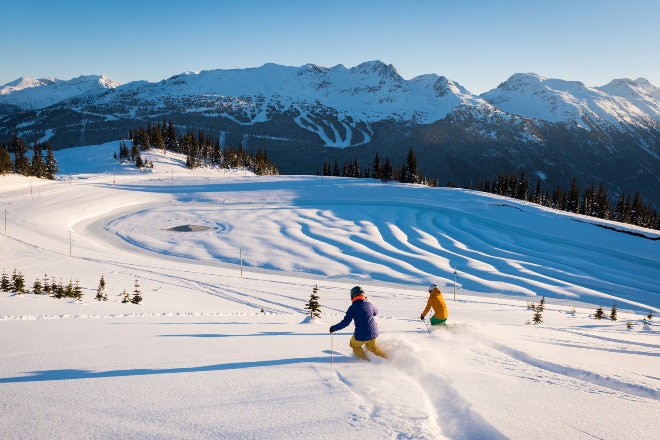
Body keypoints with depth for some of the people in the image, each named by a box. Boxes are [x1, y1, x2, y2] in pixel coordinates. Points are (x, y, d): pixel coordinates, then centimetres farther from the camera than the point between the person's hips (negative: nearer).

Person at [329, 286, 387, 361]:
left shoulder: (353, 308, -13)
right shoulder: (369, 304, -2)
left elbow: (345, 322, -15)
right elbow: (375, 312, 20)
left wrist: (334, 328, -4)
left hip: (361, 336, -4)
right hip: (373, 333, 4)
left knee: (354, 345, 26)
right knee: (372, 347, 32)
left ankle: (365, 359, 18)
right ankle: (386, 357, 31)